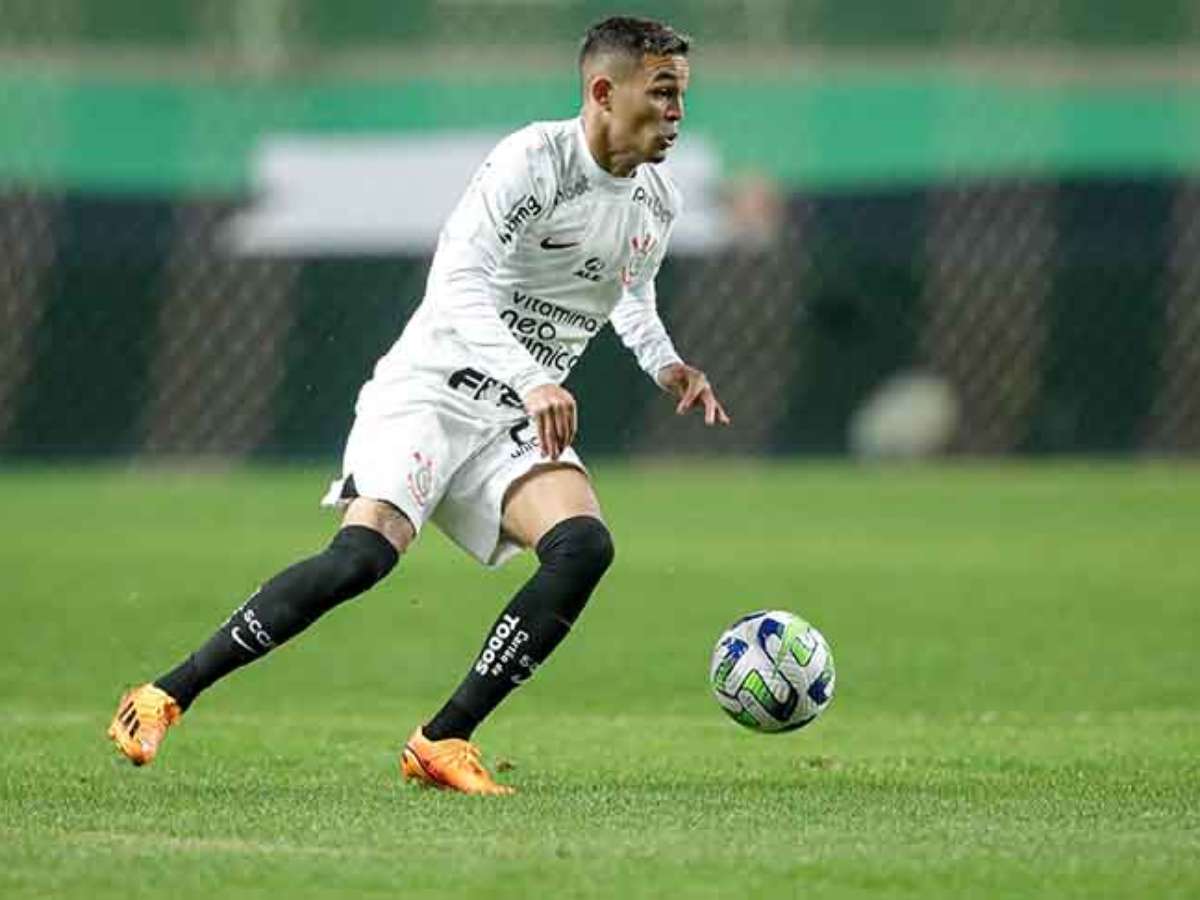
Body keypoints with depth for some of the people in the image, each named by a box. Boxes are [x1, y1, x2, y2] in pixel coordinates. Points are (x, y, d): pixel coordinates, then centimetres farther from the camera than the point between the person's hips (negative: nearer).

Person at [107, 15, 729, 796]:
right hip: (432, 386, -7)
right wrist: (531, 379, -38)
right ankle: (165, 697, -14)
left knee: (584, 546, -21)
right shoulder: (534, 160, -16)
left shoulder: (658, 203, 8)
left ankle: (443, 743, -15)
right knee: (365, 553, -26)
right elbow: (458, 279, -27)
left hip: (520, 424, 7)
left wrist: (666, 366, 11)